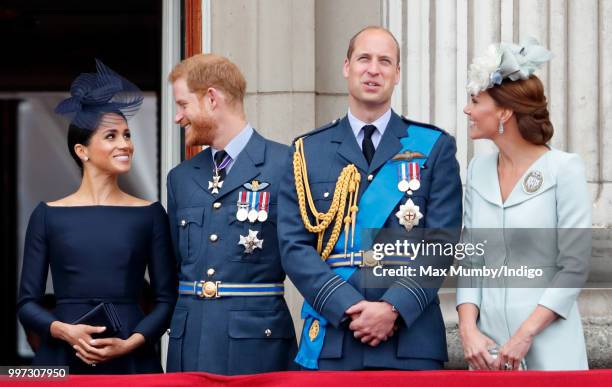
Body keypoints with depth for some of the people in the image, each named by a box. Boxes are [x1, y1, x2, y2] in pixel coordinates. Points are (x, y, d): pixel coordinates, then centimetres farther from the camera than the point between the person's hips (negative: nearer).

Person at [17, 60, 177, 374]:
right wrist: (66, 331, -13)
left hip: (132, 360, 0)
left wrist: (131, 342, -11)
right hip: (62, 359, 0)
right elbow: (27, 303, 4)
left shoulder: (150, 214, 5)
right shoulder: (48, 216, 4)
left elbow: (167, 299, 4)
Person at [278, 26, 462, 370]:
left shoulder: (435, 148, 7)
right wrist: (348, 308, -11)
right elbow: (294, 246, 2)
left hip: (411, 341, -1)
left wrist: (395, 307, -14)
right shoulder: (308, 151, 10)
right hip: (330, 341, 1)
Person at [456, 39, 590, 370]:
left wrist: (524, 335, -15)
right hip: (487, 341, 4)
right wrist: (468, 329, -7)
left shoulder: (563, 169, -8)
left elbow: (575, 266, -10)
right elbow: (469, 260, 7)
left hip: (547, 345, -4)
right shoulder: (479, 170, 7)